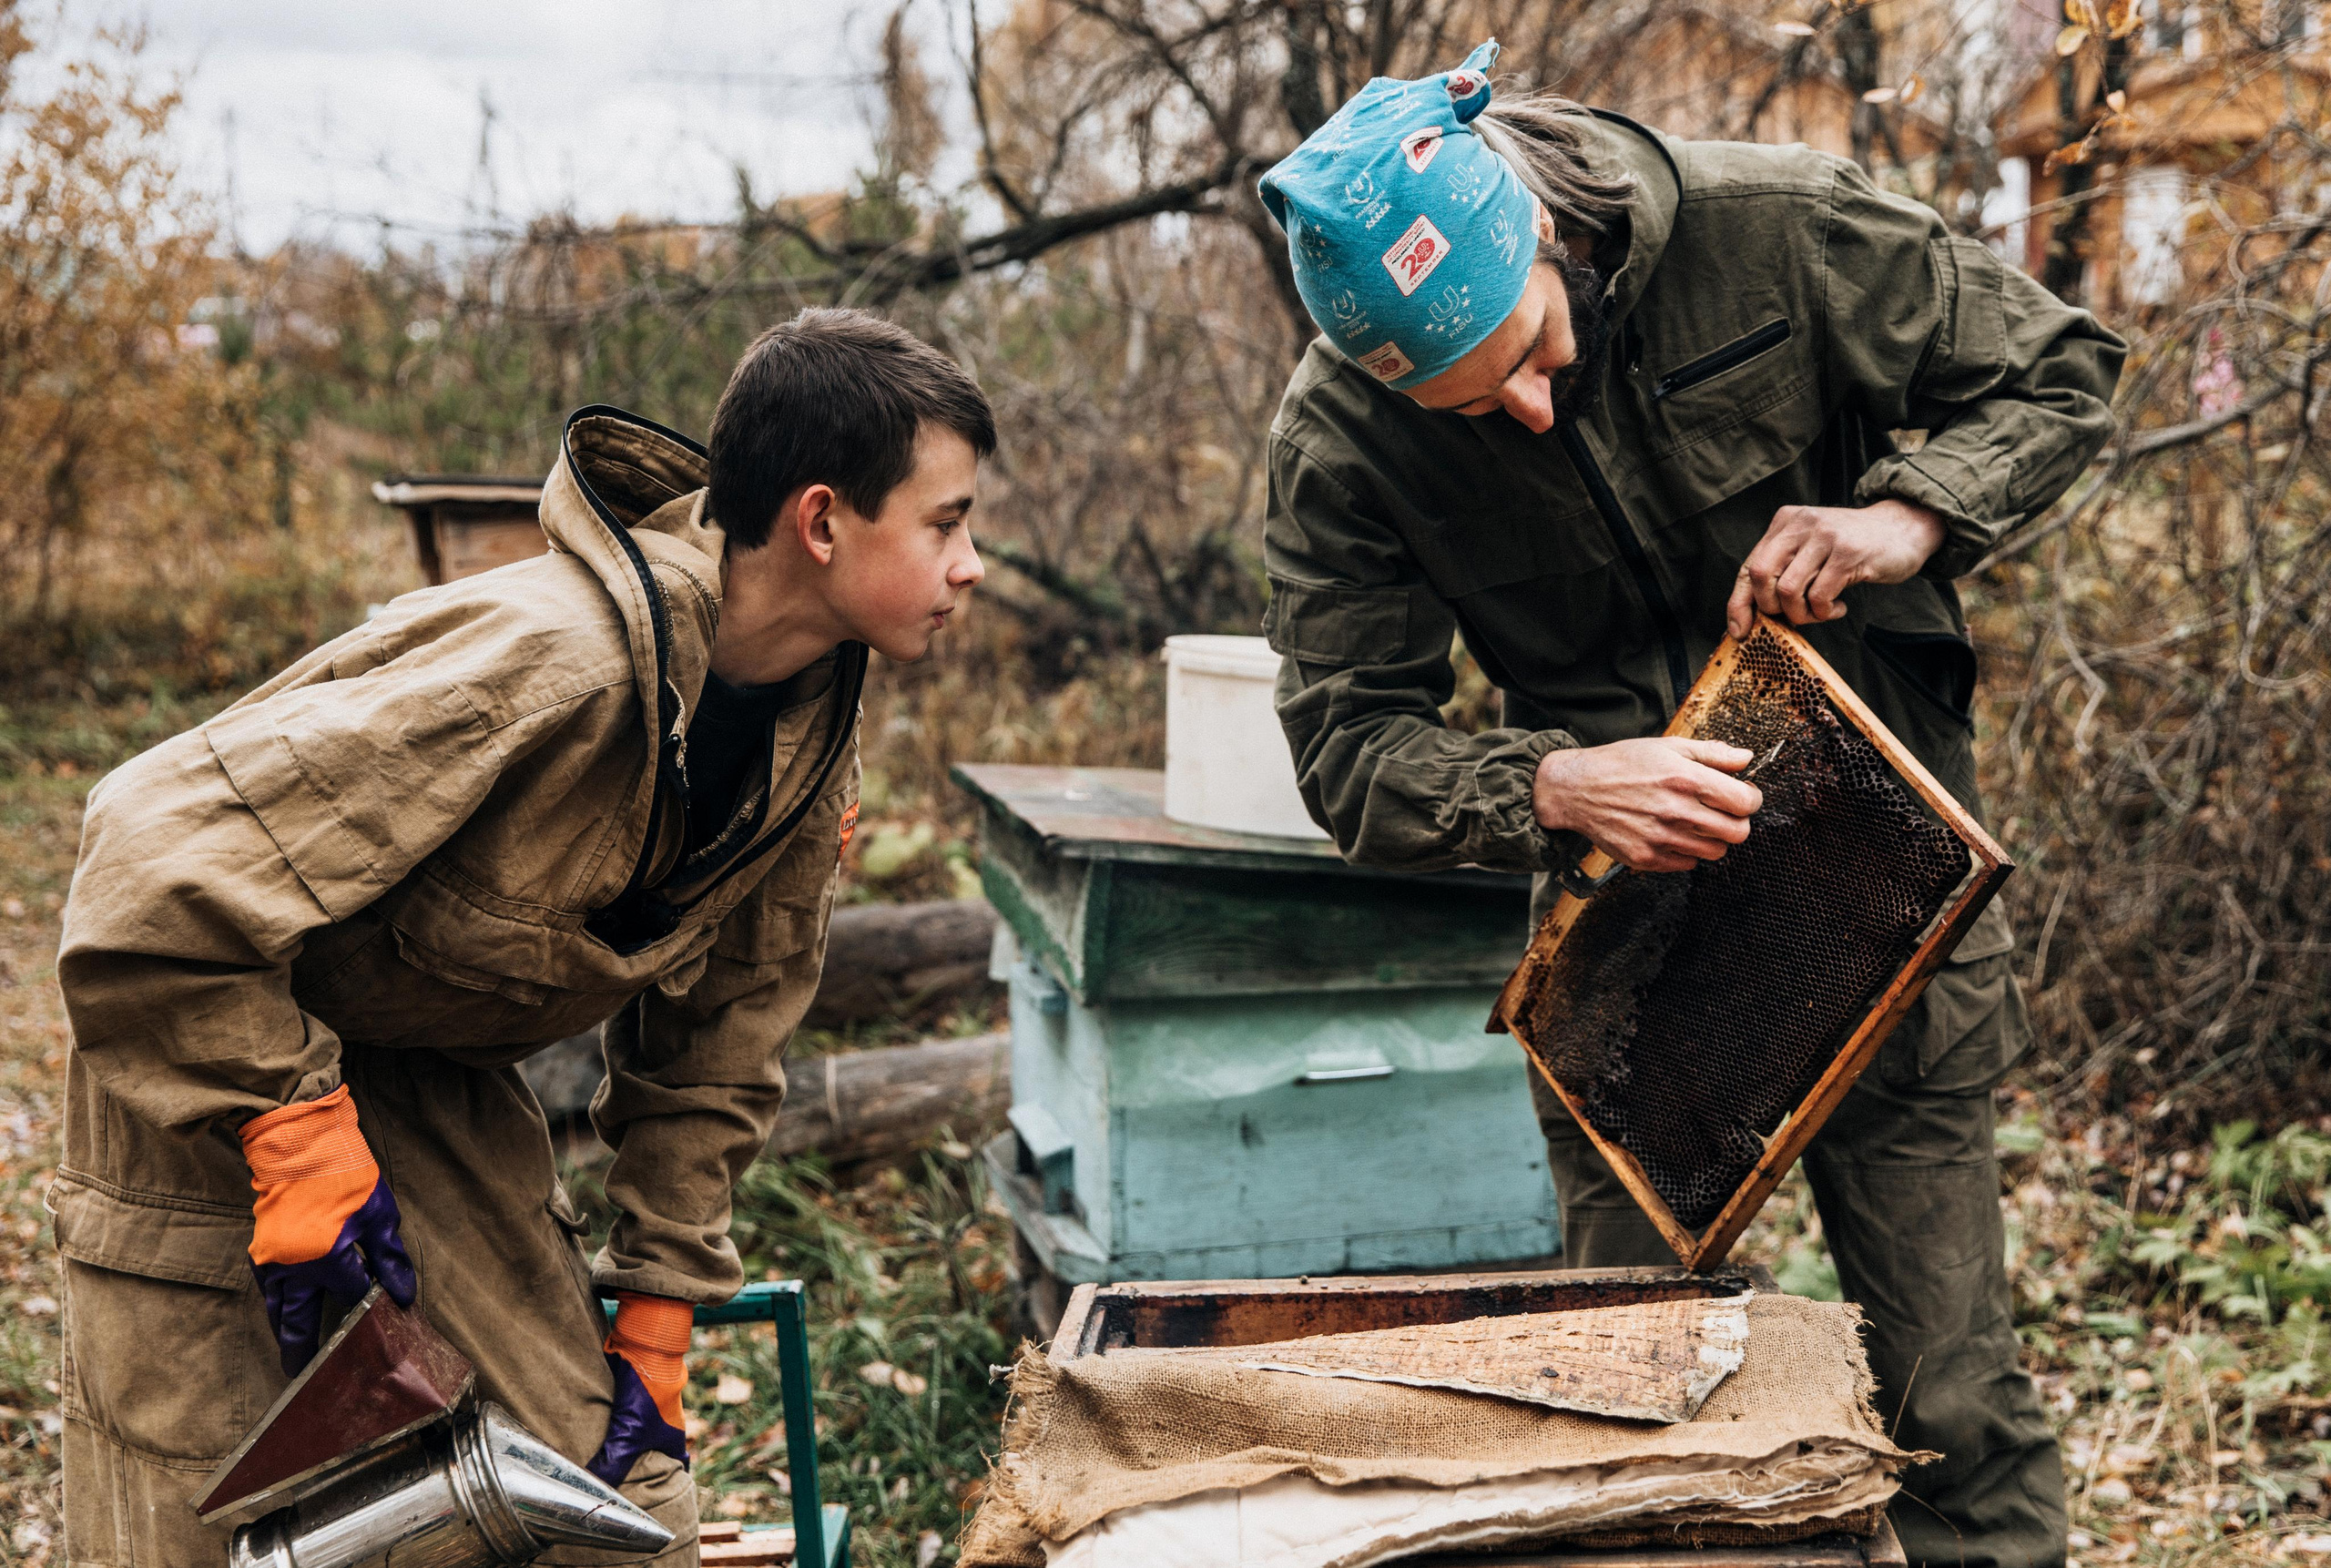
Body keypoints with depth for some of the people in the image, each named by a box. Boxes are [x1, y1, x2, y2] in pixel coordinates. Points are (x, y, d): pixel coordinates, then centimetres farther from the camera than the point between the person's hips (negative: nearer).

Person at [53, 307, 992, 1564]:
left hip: (443, 1083, 7)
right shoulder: (555, 659, -34)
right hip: (213, 1053, -7)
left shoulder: (813, 734, -7)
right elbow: (159, 869, -34)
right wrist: (297, 1138, -30)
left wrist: (651, 1327, 1)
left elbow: (715, 1044, 3)